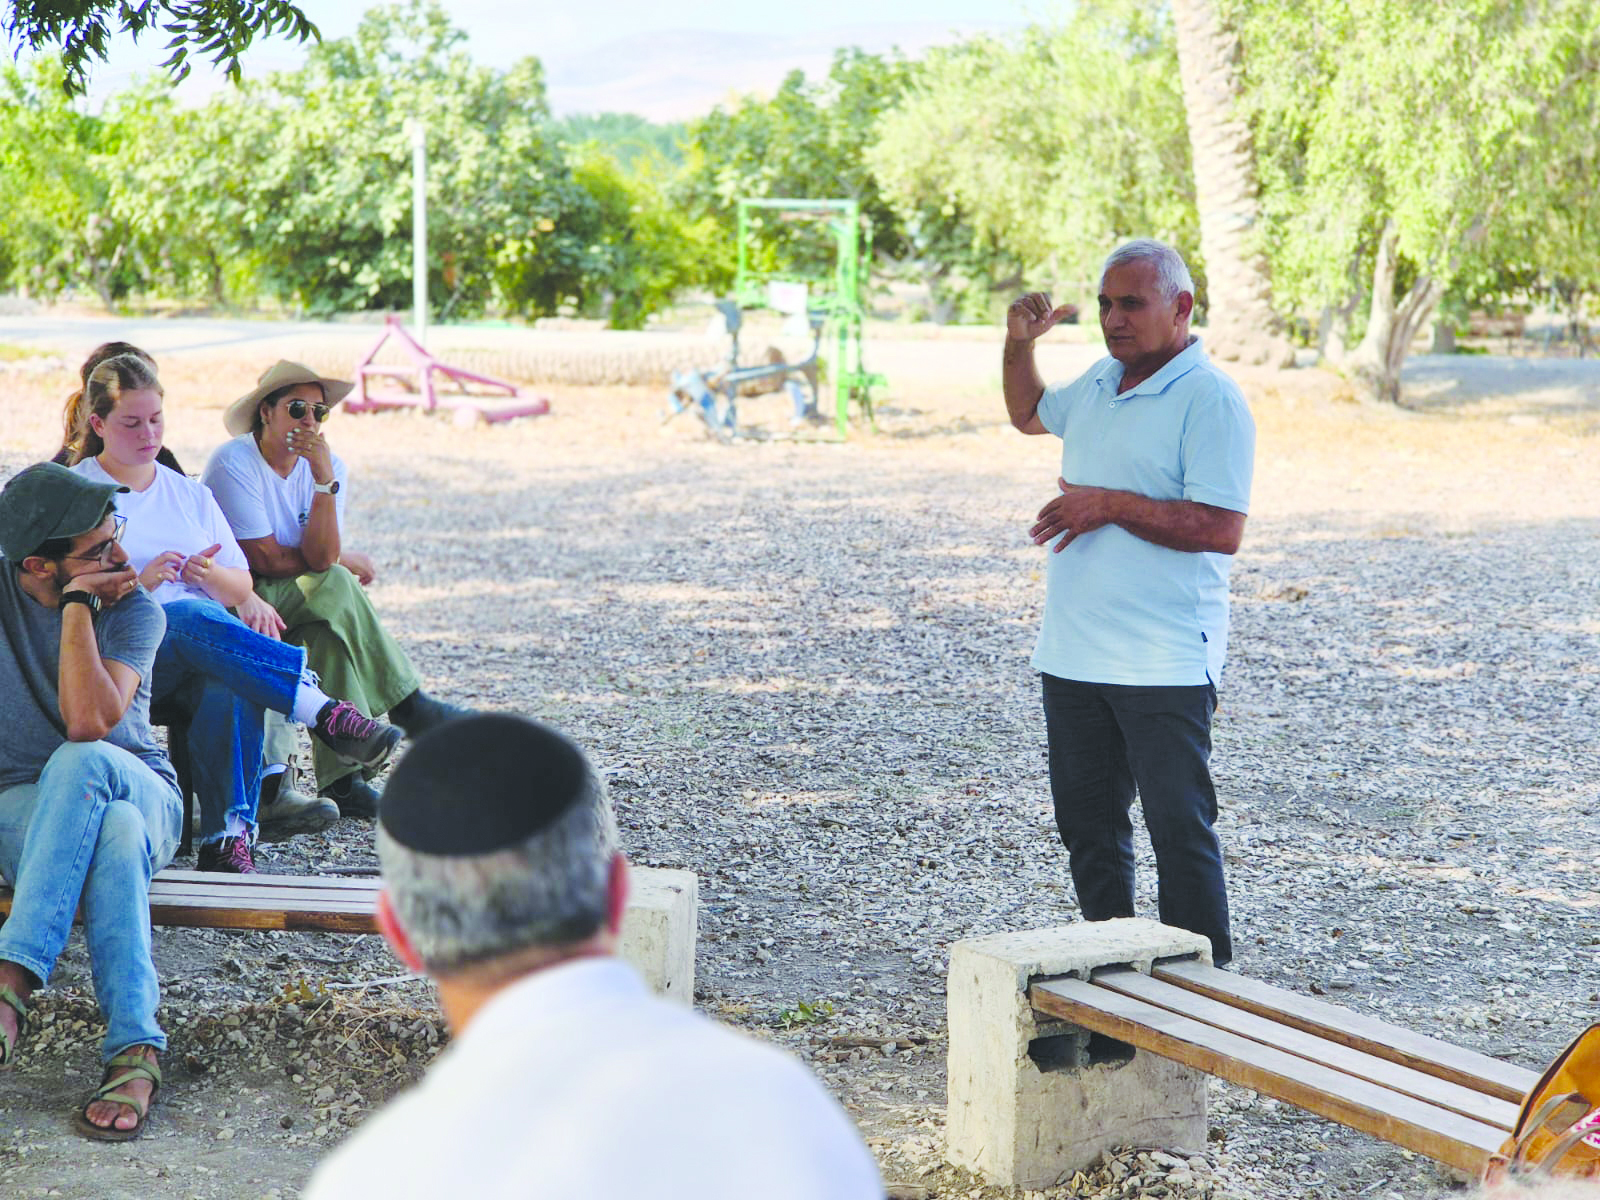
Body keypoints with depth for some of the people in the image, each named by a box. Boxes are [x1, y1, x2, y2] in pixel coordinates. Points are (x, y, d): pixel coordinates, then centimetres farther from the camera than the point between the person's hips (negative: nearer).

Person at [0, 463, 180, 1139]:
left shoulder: (134, 610, -5)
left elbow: (87, 722, -22)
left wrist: (79, 604, -19)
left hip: (140, 790, 0)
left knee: (79, 762, -38)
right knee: (113, 832, -38)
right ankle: (136, 1051, -46)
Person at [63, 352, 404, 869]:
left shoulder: (190, 495, 24)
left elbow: (240, 590, 20)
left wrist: (209, 574, -4)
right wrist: (138, 581, -14)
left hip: (204, 652, 3)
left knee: (229, 684, -35)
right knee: (193, 618, -38)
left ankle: (227, 836, -42)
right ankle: (327, 714, -46)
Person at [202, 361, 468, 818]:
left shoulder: (328, 465, 1)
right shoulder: (233, 463, -14)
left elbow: (321, 556, -14)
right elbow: (266, 560, -16)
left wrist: (324, 478, -23)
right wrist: (344, 561, -4)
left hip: (290, 604, 5)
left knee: (330, 625, -28)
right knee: (335, 586, -26)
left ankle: (341, 778, -25)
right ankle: (407, 705, -16)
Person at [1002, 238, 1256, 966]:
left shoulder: (1210, 400, -12)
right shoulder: (1098, 383, 14)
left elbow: (1221, 527, -21)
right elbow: (1028, 414, 35)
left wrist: (1111, 506, -20)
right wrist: (1019, 345, 18)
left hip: (1164, 663, -8)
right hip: (1072, 656, 8)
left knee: (1179, 826, -4)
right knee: (1087, 825, 14)